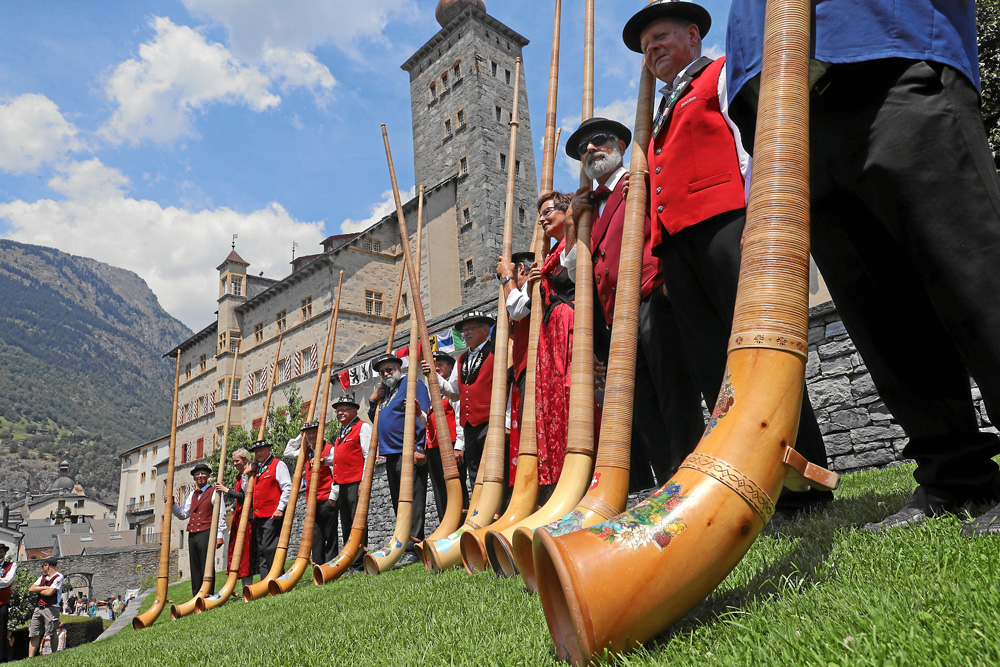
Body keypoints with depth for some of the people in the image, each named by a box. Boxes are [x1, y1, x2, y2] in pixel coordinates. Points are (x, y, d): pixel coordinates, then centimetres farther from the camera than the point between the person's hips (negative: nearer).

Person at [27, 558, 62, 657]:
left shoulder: (58, 577, -3)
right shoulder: (42, 577, 20)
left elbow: (49, 592, -13)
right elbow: (31, 589, 9)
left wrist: (38, 590, 4)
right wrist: (44, 588, -4)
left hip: (51, 608, -6)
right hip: (38, 608, 6)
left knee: (52, 633, -2)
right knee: (34, 634, 1)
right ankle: (30, 658, 1)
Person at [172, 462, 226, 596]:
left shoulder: (214, 493, 1)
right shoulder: (192, 495, 20)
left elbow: (221, 515, -4)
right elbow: (183, 514, 20)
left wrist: (220, 535, -11)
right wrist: (172, 503, 6)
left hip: (206, 534, -6)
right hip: (192, 535, 7)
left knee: (207, 566, -7)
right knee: (194, 567, 8)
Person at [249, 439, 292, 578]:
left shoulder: (278, 464, 0)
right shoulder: (257, 469, 23)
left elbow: (288, 488, -10)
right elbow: (248, 493, 30)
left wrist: (280, 509, -16)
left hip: (273, 516, -8)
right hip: (258, 518, 8)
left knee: (270, 549, -11)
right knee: (261, 551, 7)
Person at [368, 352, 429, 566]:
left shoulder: (412, 384, -2)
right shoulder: (384, 392, 23)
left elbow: (423, 416, -11)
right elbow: (375, 419, 31)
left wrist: (419, 448, -19)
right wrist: (373, 402, 13)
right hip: (391, 454, 9)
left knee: (412, 500, -10)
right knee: (398, 503, 10)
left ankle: (412, 549, -12)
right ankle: (402, 546, 16)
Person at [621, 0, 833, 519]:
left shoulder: (724, 74, 15)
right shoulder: (665, 113, 35)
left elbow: (751, 141, 0)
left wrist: (753, 214, -13)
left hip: (722, 221, -6)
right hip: (674, 239, 7)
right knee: (714, 368, -2)